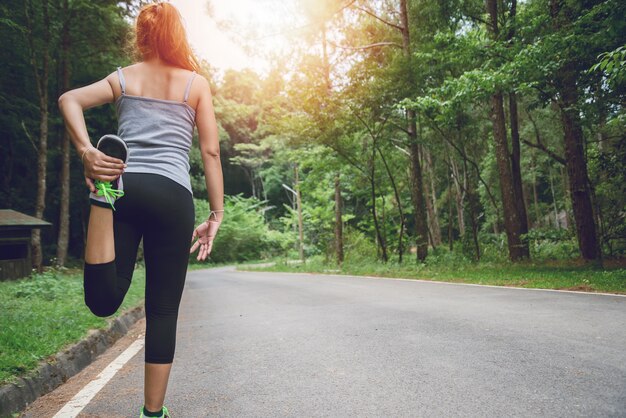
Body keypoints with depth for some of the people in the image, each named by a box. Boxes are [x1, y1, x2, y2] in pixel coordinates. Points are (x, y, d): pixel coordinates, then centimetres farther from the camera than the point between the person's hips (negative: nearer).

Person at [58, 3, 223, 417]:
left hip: (125, 188, 2)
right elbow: (211, 151, 6)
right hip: (173, 196, -1)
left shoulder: (123, 77, 18)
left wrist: (87, 152, -8)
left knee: (103, 301, -2)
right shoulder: (197, 83, 12)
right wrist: (216, 215, 8)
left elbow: (69, 99, 1)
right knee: (163, 311, 6)